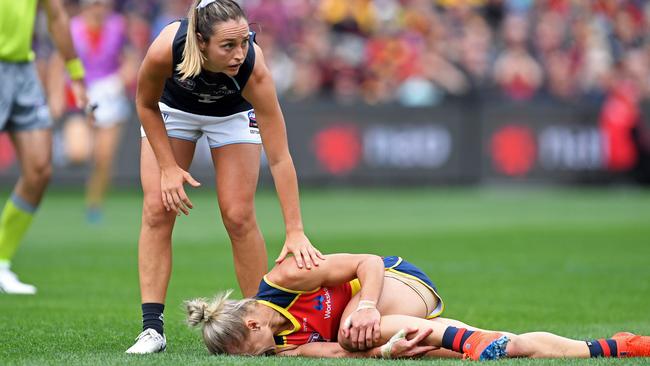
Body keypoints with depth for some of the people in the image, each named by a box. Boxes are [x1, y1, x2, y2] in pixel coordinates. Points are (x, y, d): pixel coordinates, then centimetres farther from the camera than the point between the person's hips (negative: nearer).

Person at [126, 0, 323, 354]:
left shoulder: (253, 69, -41)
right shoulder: (166, 48, -40)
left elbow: (279, 158, -39)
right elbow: (146, 104, -16)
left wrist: (295, 232, -42)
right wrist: (168, 167, -18)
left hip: (233, 112, -1)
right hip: (173, 108, 1)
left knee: (238, 216, -11)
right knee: (157, 210, -9)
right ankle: (152, 330, -8)